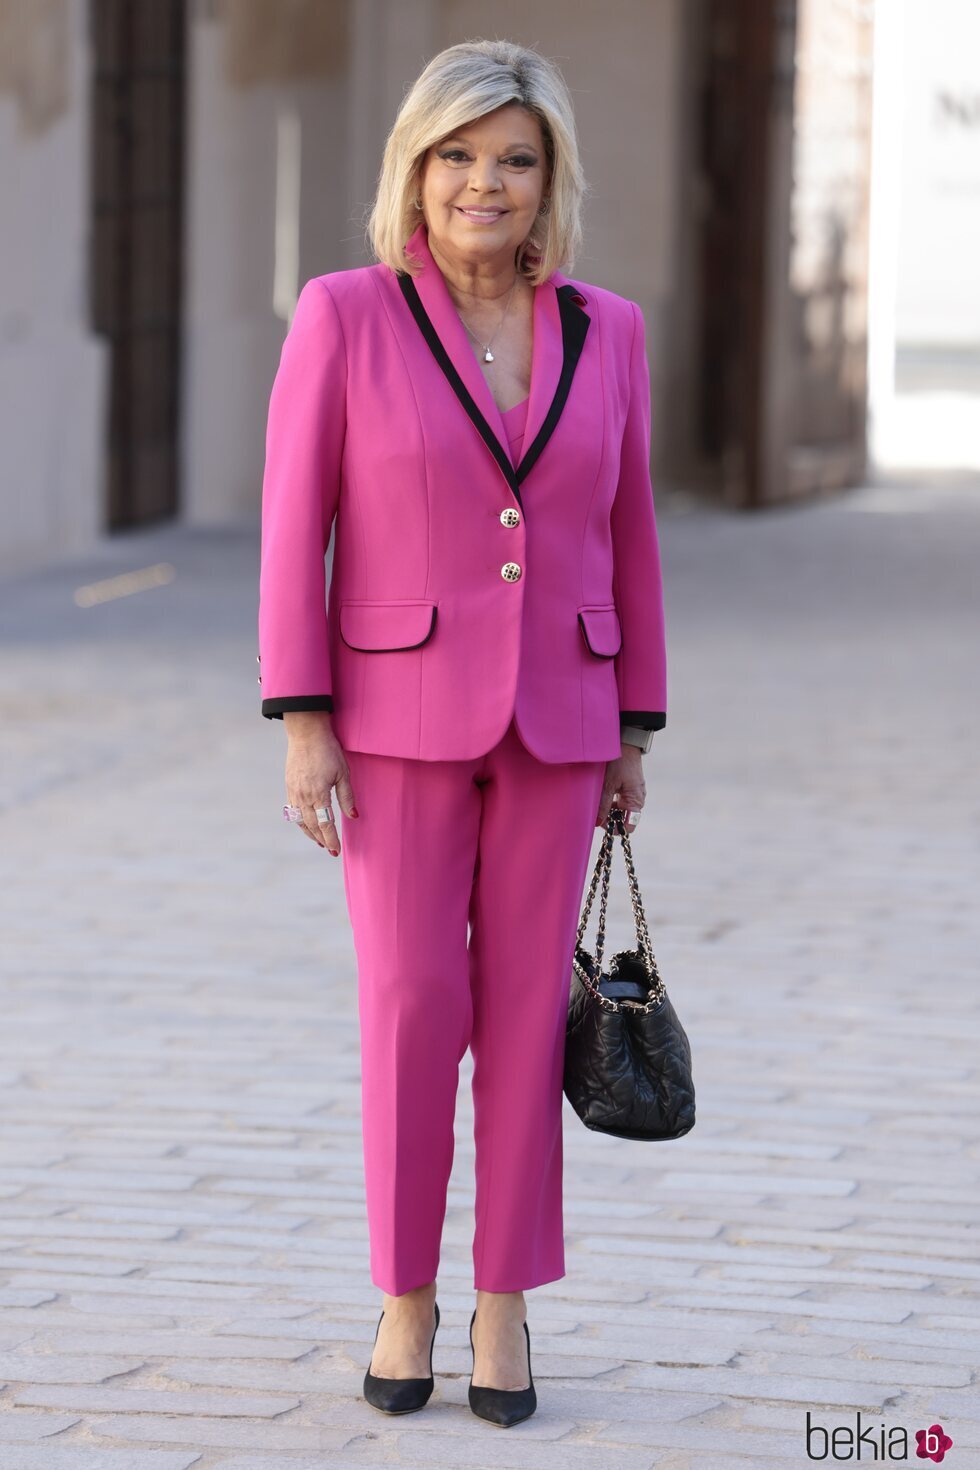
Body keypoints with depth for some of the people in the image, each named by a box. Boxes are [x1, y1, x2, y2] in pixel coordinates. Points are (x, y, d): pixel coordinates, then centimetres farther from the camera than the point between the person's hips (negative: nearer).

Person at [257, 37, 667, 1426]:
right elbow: (295, 527, -7)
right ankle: (406, 1297, 12)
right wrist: (302, 724, -11)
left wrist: (633, 735, 8)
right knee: (413, 1005, -5)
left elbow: (625, 539, 8)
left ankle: (506, 1301, 15)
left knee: (525, 1005, 4)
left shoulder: (604, 332, 3)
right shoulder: (345, 316, -7)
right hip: (401, 709, -2)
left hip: (551, 714, 2)